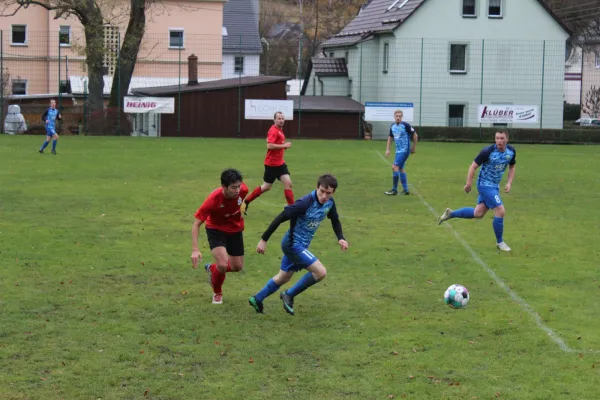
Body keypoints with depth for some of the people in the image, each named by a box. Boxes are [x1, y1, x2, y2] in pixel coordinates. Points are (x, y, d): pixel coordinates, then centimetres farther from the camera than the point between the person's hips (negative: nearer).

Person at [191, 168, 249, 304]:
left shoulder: (243, 190, -25)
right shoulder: (213, 199, -34)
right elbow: (196, 224, -27)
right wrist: (195, 250, -34)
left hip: (235, 229, 4)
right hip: (216, 230, -4)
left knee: (237, 267, 10)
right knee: (223, 264, -23)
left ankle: (212, 268, 43)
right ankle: (217, 293, 9)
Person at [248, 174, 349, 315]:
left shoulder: (329, 203, -5)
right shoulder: (306, 203, -29)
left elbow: (335, 221, 14)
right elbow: (280, 218, -25)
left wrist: (340, 238, -5)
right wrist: (264, 239, -22)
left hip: (300, 245, 9)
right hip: (293, 244, -9)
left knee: (283, 277, 23)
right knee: (321, 272, -15)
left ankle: (257, 299, 40)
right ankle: (289, 295, 1)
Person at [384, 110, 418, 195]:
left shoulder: (405, 125, -14)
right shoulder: (393, 126, 6)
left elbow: (415, 135, -7)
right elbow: (390, 137, 20)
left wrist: (414, 147, -1)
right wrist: (387, 149, 12)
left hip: (404, 150, -8)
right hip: (398, 150, 8)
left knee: (395, 167, -14)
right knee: (401, 168, 13)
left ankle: (394, 190, -9)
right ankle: (405, 190, 22)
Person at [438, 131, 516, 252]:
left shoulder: (511, 151, -4)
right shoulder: (488, 151, -22)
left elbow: (512, 167, 14)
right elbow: (473, 166, -14)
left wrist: (509, 183, 2)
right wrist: (468, 184, -13)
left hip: (494, 186, 7)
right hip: (485, 184, -7)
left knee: (478, 213, 13)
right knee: (500, 210, -13)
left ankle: (450, 214, 30)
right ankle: (500, 242, 4)